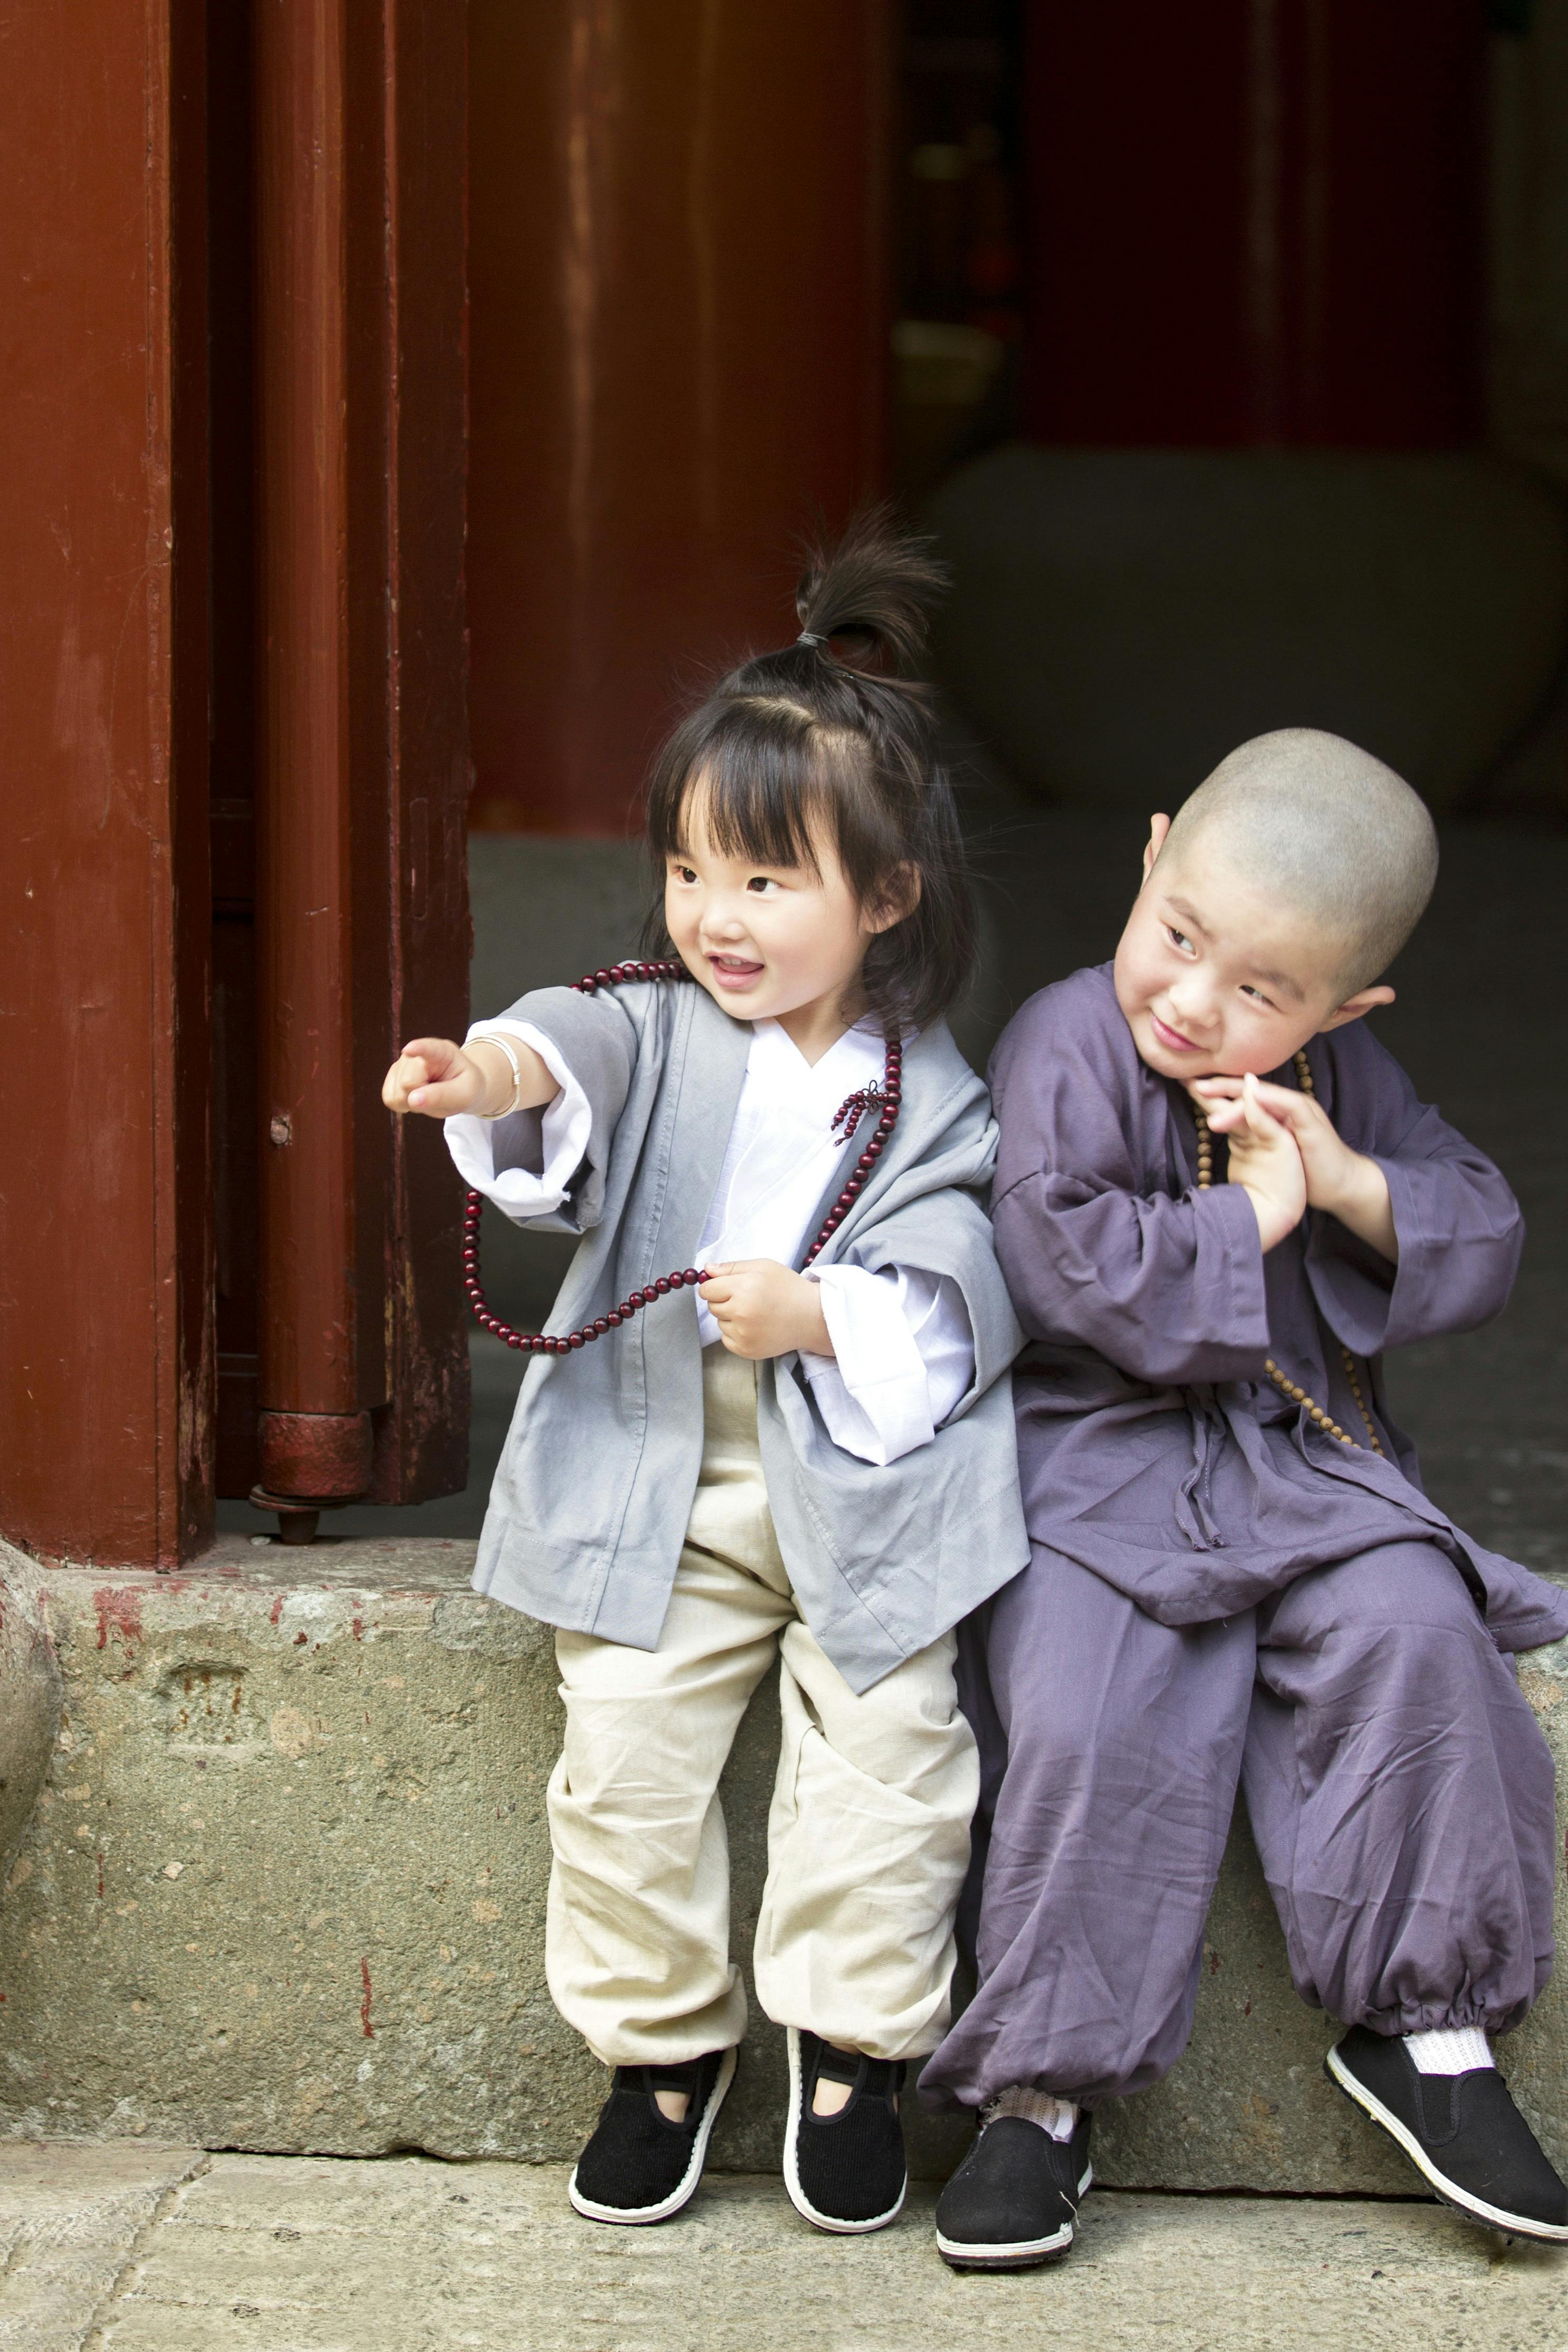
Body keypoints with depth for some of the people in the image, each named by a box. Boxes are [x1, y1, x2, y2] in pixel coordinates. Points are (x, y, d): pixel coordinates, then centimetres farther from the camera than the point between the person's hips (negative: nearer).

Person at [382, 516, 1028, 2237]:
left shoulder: (927, 1095, 0)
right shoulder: (661, 1031, 3)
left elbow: (950, 1301, -6)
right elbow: (586, 1058, -21)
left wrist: (824, 1317, -23)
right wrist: (506, 1077, -44)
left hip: (858, 1481, -2)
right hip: (653, 1473, 2)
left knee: (886, 1749, -11)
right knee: (625, 1757, -3)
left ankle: (851, 2043, 8)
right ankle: (664, 2040, 15)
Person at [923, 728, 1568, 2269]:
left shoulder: (1340, 1083, 7)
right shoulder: (1068, 1048, -10)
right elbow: (1066, 1263, -23)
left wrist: (1354, 1187, -10)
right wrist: (1252, 1221, -15)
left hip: (1304, 1449, 4)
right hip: (1099, 1450, -4)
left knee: (1413, 1629, -21)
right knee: (1080, 1718, -25)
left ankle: (1426, 2025, -8)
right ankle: (1039, 2088, -11)